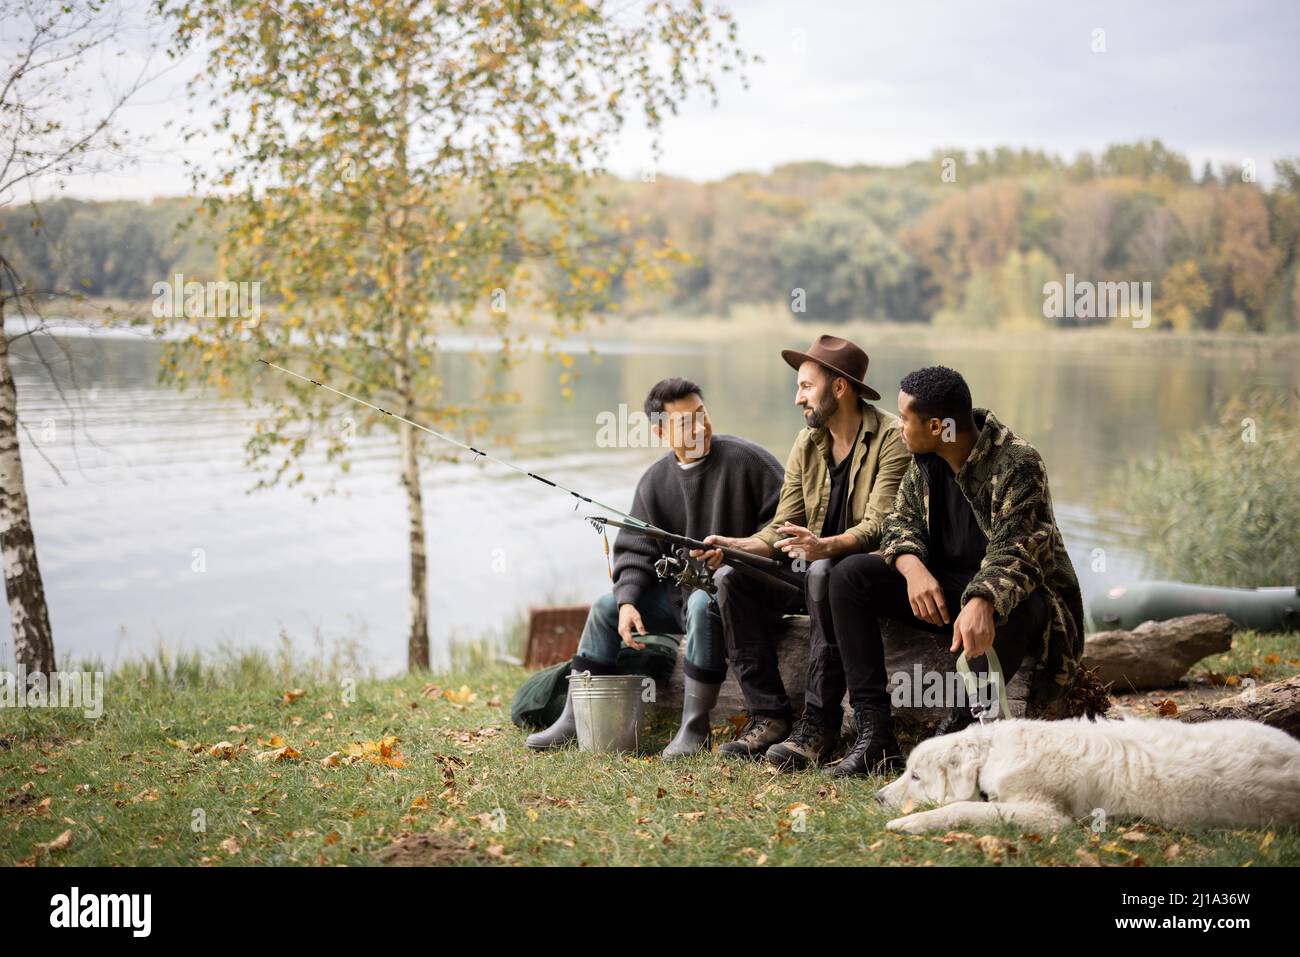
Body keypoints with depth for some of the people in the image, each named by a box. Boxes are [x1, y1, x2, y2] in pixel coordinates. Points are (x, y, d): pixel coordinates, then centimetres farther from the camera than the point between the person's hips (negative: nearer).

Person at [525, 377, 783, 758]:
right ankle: (574, 720, 4)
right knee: (606, 607, 0)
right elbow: (635, 550, 5)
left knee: (703, 604, -38)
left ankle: (695, 727, -29)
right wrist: (628, 602, -12)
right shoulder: (655, 481, 5)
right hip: (680, 589, 7)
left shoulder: (744, 459, -12)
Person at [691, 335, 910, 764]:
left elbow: (879, 527, -23)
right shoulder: (807, 443, 9)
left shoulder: (892, 438, -12)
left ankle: (820, 724, -32)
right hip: (811, 567, 7)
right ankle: (769, 716, -16)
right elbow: (781, 530, 5)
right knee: (731, 578, -15)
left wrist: (824, 546, -42)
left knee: (822, 574, -38)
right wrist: (733, 546, -14)